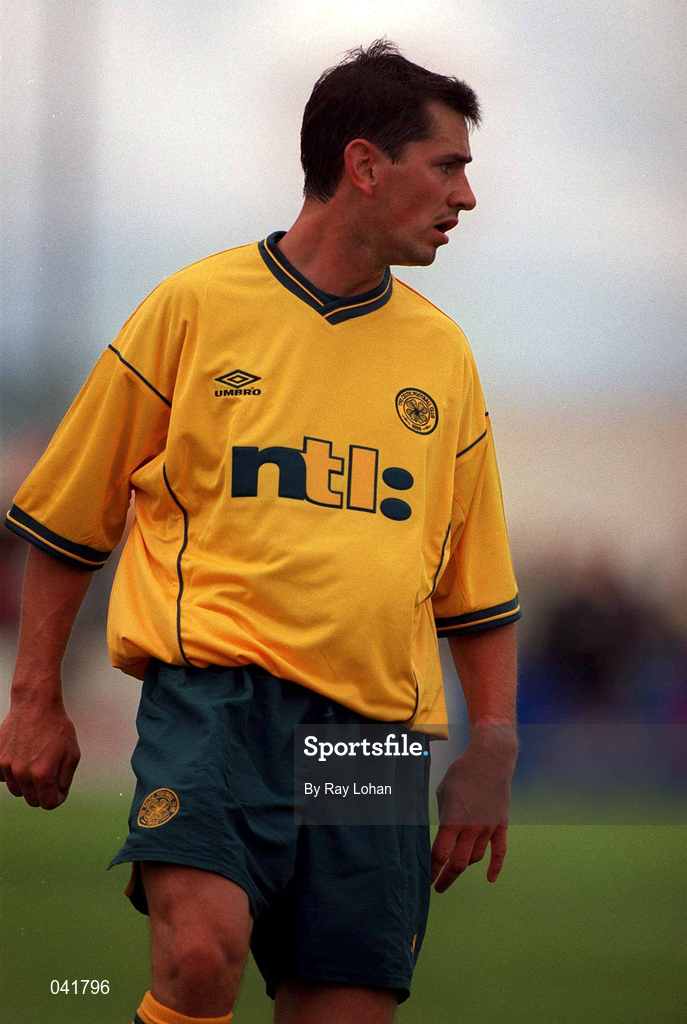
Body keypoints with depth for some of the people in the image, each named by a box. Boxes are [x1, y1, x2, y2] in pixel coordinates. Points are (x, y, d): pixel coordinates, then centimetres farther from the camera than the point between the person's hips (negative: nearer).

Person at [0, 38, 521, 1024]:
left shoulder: (442, 351, 15)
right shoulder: (196, 305, 4)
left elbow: (480, 584, 22)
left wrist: (493, 749, 13)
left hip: (382, 719, 4)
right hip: (218, 688, -4)